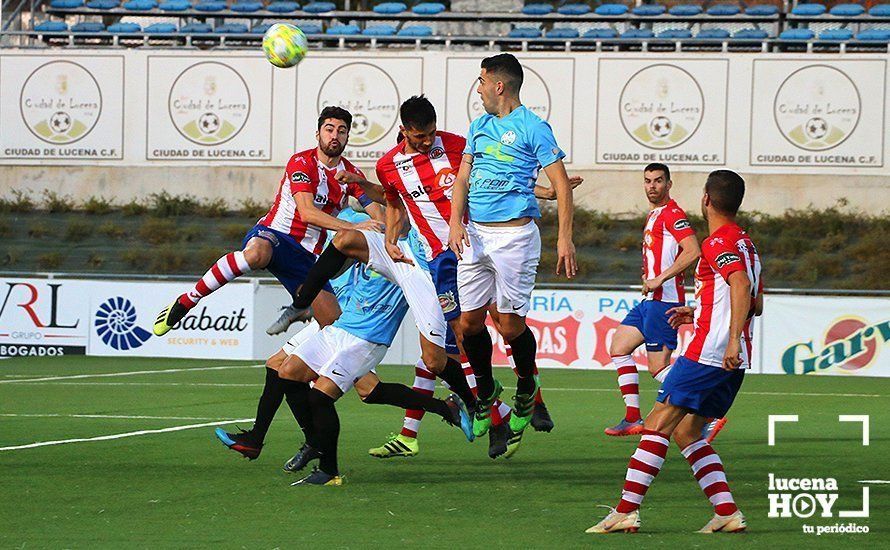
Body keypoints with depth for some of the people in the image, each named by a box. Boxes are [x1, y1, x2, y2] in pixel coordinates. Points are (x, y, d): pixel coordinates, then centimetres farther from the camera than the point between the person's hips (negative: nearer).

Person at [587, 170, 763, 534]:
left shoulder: (718, 242, -8)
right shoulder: (745, 242, 20)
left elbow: (741, 286, -24)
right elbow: (756, 305, 26)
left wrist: (733, 339, -32)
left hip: (708, 352, -9)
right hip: (733, 364, 9)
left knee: (658, 424, -7)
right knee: (686, 432, 13)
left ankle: (626, 511, -12)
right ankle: (728, 514, 3)